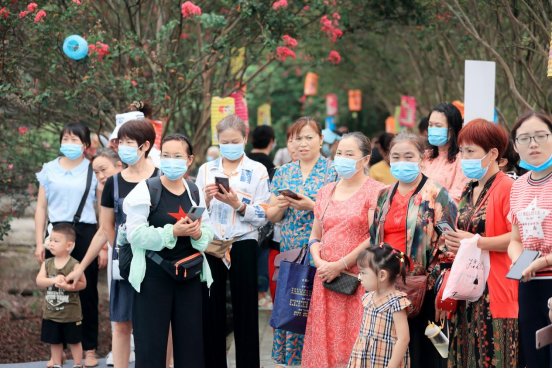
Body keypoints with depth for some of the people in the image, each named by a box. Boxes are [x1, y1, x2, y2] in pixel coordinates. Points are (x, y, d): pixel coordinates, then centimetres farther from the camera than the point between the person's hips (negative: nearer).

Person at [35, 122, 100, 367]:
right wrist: (39, 242, 4)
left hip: (85, 233, -1)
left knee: (87, 290, 1)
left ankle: (89, 349, 10)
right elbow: (41, 207, 10)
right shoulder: (49, 170, 9)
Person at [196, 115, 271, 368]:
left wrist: (238, 204, -19)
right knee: (211, 311, 4)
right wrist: (206, 199, -11)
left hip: (243, 245, -2)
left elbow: (262, 217, -5)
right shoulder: (205, 170, 8)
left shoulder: (257, 171, 1)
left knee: (245, 313, 0)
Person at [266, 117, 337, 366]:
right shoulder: (283, 173, 14)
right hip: (289, 253, 4)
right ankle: (288, 361, 7)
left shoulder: (333, 171, 1)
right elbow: (272, 216, 15)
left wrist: (312, 206, -17)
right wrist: (280, 206, -6)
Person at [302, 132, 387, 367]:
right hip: (326, 278, 6)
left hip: (359, 280, -6)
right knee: (325, 342, 5)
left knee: (354, 341, -8)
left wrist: (340, 265, -13)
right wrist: (320, 262, -1)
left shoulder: (376, 192, -4)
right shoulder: (326, 192, 16)